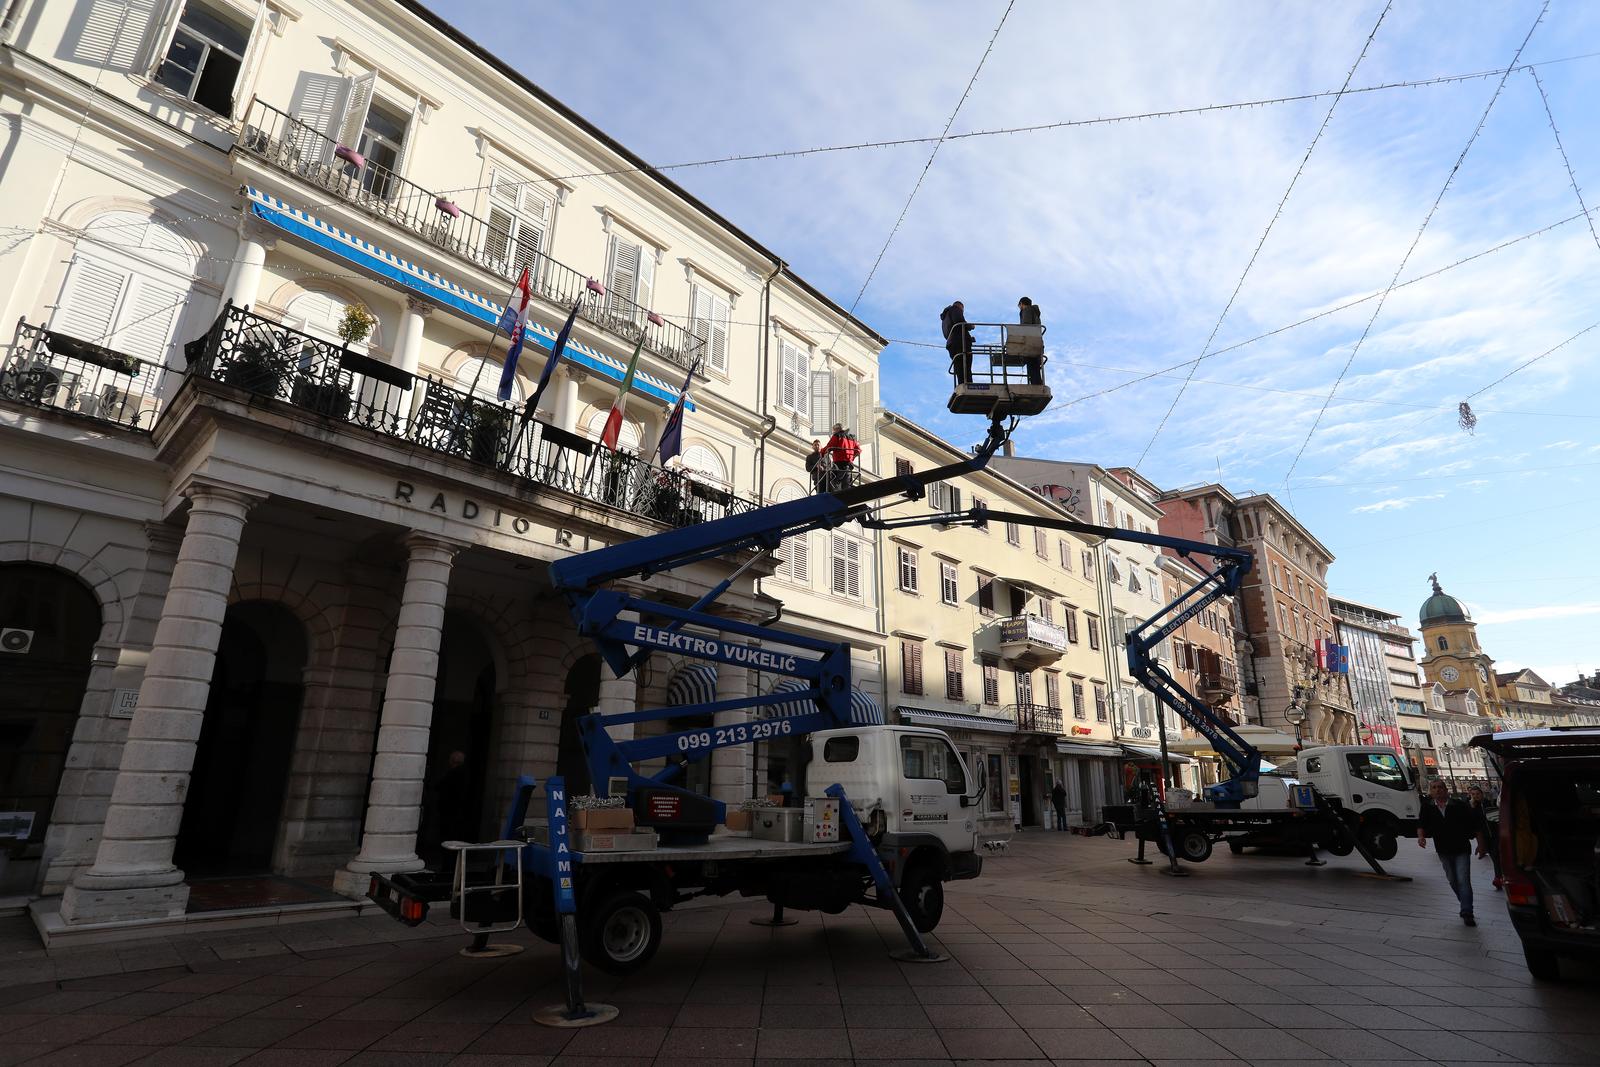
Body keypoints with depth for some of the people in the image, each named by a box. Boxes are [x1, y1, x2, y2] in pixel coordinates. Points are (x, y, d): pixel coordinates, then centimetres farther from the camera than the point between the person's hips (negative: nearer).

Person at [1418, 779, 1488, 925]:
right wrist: (1421, 835, -20)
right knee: (1453, 881, 14)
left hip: (1462, 849, -3)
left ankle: (1467, 913, -8)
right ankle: (1466, 906, 33)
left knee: (1463, 880, -10)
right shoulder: (1428, 807, -1)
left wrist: (1480, 845, -1)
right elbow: (1421, 824, -1)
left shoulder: (1459, 806, -7)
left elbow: (1475, 826, 1)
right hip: (1443, 851, 3)